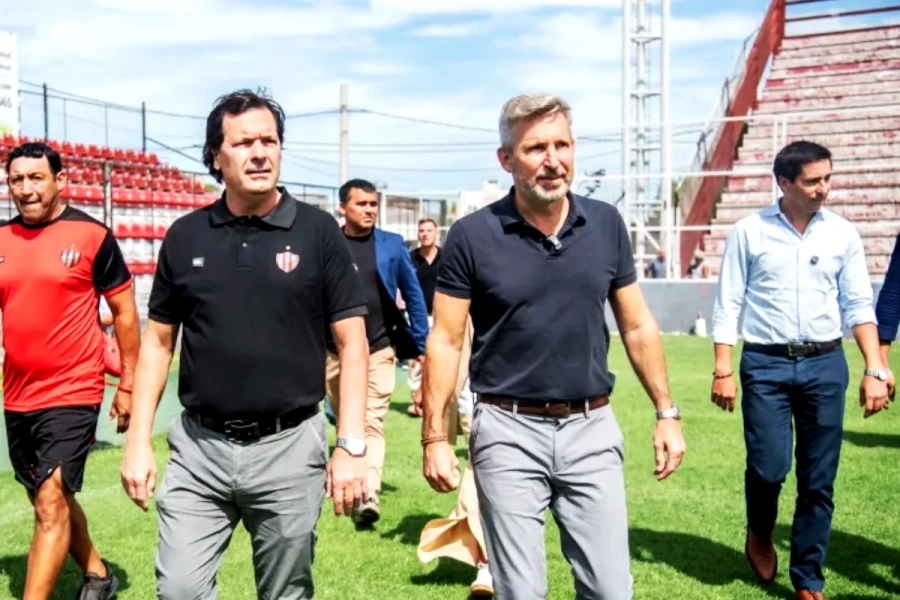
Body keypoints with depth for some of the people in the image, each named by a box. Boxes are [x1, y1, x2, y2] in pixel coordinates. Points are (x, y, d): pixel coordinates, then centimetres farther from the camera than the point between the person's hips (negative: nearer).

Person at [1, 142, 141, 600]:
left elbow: (125, 313, -3)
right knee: (51, 500, 19)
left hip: (72, 394, -6)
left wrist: (128, 386, -3)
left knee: (51, 503, -11)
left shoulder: (92, 236, -8)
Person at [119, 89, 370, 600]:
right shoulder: (186, 236, 4)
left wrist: (351, 445, -11)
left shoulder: (318, 231, -4)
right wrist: (139, 441, 3)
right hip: (198, 447, 2)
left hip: (289, 447, -2)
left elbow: (352, 344, -4)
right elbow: (158, 342, 10)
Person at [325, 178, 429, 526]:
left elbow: (413, 295, 5)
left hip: (379, 350, -2)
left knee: (372, 422, -11)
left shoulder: (393, 245, 1)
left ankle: (369, 494, -15)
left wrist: (421, 344, 2)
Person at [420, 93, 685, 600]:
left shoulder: (606, 224, 2)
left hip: (592, 430, 3)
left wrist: (666, 412, 8)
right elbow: (446, 341, -4)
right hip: (509, 432, -2)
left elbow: (638, 325, 9)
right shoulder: (473, 235, -7)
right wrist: (435, 437, -7)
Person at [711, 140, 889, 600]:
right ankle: (759, 534, 27)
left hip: (826, 364, 2)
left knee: (819, 480, 6)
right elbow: (727, 306, -1)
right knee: (768, 467, -7)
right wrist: (722, 370, -6)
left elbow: (859, 306, 5)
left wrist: (874, 369, -4)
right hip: (765, 364, -2)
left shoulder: (843, 234, 4)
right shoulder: (749, 232, -2)